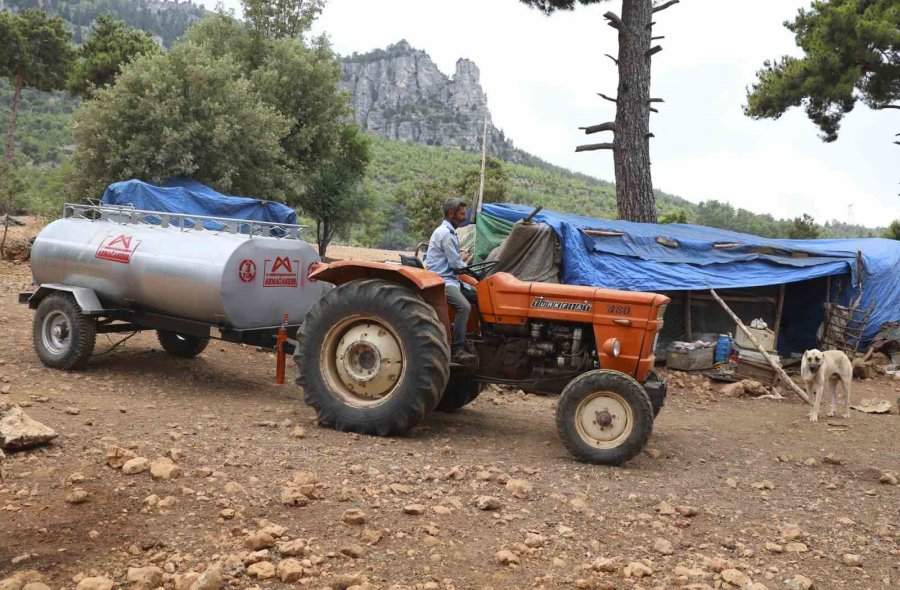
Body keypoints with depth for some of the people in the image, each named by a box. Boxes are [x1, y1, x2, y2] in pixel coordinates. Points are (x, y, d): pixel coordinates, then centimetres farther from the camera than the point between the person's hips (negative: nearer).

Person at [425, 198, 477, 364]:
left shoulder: (449, 232, 20)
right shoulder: (445, 233, -12)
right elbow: (456, 264, -13)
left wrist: (461, 259, 8)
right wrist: (464, 261, 7)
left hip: (449, 277, 11)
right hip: (442, 280, -11)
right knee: (464, 306, -28)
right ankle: (458, 349, -26)